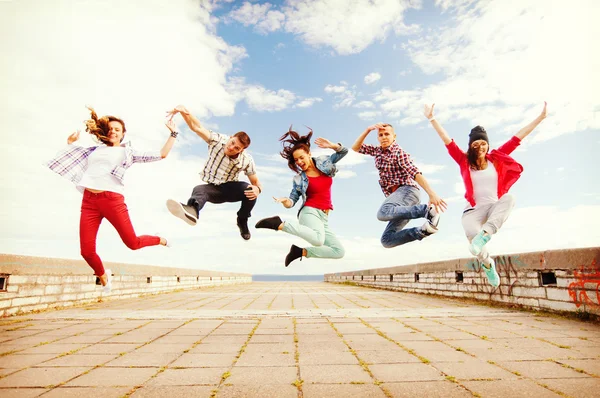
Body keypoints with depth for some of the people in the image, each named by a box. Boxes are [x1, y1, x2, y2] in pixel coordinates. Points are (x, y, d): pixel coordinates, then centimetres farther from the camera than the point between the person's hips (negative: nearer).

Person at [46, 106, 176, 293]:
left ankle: (160, 240, 29)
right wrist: (71, 142, 26)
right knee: (87, 251, -1)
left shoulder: (128, 152, 12)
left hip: (112, 200, -3)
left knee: (133, 243, -2)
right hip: (89, 201, 3)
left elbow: (161, 154, 7)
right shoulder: (96, 150, 21)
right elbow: (69, 156, 37)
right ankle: (103, 277, 28)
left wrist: (173, 133, 9)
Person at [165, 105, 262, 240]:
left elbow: (256, 182, -7)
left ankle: (242, 221, -7)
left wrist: (257, 189, -34)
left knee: (250, 190, -32)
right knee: (199, 189, -35)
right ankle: (192, 210, -73)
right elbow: (197, 127, -28)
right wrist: (184, 111, -49)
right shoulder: (218, 140, -17)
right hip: (213, 189, 0)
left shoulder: (247, 161, -15)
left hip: (230, 188, 0)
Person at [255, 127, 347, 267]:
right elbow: (292, 202, 1)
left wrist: (332, 145, -7)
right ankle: (279, 224, -27)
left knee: (339, 252, 0)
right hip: (310, 212, -5)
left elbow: (344, 151, 13)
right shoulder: (299, 179, 0)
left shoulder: (324, 162, 9)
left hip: (323, 218, 5)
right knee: (318, 239, -39)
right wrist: (285, 201, -23)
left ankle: (301, 251, 1)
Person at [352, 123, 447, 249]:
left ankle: (428, 210, -31)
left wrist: (431, 193, -29)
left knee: (383, 213, -40)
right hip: (397, 195, 7)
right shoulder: (378, 151, 20)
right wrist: (368, 130, 9)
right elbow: (356, 148, 22)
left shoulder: (399, 152, -3)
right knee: (387, 240, -9)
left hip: (407, 190, -7)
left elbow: (415, 172, -16)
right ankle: (423, 230, -13)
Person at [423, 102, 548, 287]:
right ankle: (487, 264, -5)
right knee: (471, 233, -33)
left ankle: (485, 234, -48)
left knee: (509, 198, -33)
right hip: (474, 210, -2)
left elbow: (517, 138, 11)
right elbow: (447, 141, -2)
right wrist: (432, 119, -8)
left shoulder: (496, 158, 10)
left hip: (496, 207, 2)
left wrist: (540, 117, 11)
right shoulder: (464, 161, 4)